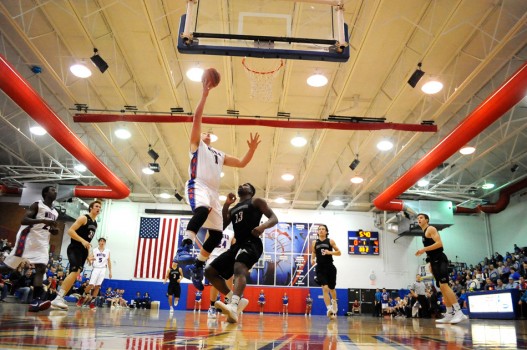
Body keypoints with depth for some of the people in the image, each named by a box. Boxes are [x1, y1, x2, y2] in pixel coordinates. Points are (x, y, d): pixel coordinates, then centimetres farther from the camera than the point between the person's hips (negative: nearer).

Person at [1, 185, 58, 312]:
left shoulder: (55, 213, 18)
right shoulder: (37, 205, -3)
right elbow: (23, 220, -14)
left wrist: (54, 230, 3)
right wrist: (43, 220, -26)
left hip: (42, 241, 6)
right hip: (28, 237, -6)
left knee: (41, 268, -10)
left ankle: (36, 300, -18)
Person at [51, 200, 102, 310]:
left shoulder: (95, 224, 18)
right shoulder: (83, 218, -7)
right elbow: (70, 231, -17)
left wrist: (88, 255, 22)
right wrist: (82, 240, -28)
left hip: (83, 251, 9)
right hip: (75, 248, -9)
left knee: (75, 274, 6)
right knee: (75, 271, -25)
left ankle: (60, 298, 13)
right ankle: (58, 298, -24)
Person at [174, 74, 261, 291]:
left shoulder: (220, 155, 32)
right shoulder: (196, 145, 16)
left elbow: (242, 163, 32)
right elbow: (196, 118, 5)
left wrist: (252, 149, 17)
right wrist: (205, 94, 1)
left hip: (213, 192, 7)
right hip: (198, 186, -7)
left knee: (216, 234, 0)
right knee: (202, 210, -40)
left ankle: (197, 265, 13)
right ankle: (184, 247, -43)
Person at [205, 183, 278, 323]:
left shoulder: (256, 201, 9)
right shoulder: (233, 209, 27)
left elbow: (274, 218, -2)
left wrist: (263, 226, -25)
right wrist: (226, 205, 10)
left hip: (252, 243, -8)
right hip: (238, 244, 8)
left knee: (239, 269, -37)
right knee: (210, 271, 4)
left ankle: (234, 307, -60)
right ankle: (236, 300, 0)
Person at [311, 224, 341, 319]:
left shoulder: (330, 241, 0)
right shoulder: (315, 242, 6)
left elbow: (339, 252, 2)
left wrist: (330, 252, -16)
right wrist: (312, 260, 1)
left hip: (330, 267, 0)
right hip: (320, 268, 0)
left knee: (331, 288, 14)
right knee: (325, 288, -15)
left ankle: (334, 302, 43)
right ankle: (329, 309, -18)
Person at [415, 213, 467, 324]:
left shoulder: (431, 229, -5)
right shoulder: (424, 232, 23)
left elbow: (439, 244, -19)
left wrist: (424, 249, -20)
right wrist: (431, 263, 22)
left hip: (440, 260, -10)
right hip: (435, 261, 10)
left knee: (444, 285, -19)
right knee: (442, 287, 8)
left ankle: (458, 312, -21)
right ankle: (450, 314, 10)